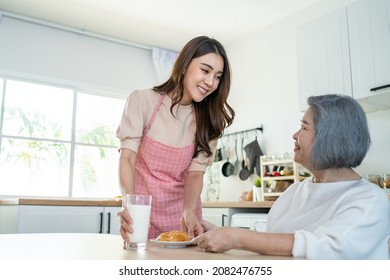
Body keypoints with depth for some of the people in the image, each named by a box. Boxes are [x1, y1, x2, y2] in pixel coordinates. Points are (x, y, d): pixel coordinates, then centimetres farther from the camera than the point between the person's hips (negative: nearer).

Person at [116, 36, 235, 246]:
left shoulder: (209, 119, -3)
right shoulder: (143, 100, -11)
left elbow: (196, 173, -9)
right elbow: (127, 158, -15)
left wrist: (189, 212, -27)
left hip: (181, 211, 2)